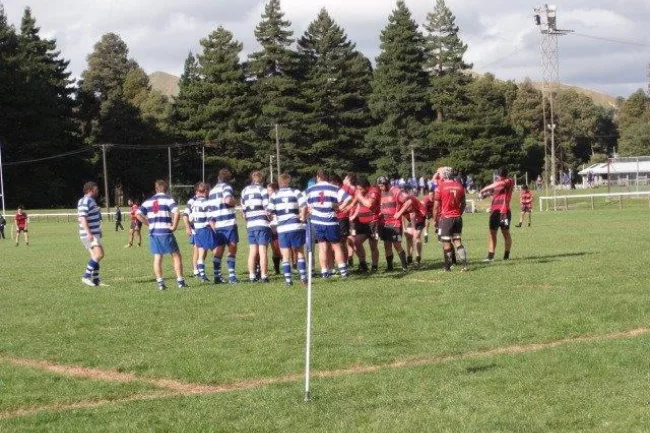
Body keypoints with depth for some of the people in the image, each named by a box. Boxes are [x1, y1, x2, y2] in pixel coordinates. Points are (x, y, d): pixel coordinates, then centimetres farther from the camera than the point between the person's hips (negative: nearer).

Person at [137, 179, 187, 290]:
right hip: (166, 232, -4)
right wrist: (174, 226, -8)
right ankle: (180, 281, 2)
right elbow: (176, 213, -18)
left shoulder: (148, 201, 12)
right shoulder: (168, 199, -3)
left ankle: (160, 282, 3)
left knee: (157, 258, 8)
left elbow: (138, 214, 5)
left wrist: (149, 224, 10)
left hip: (153, 233, 4)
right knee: (176, 255, 6)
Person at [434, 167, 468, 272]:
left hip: (446, 218, -4)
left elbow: (436, 206, -5)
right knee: (457, 241, 10)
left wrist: (436, 220, 4)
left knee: (446, 242, 2)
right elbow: (463, 203, 12)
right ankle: (464, 263, 0)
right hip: (458, 217, 4)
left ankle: (447, 266, 5)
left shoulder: (440, 187, -8)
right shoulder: (459, 186, 5)